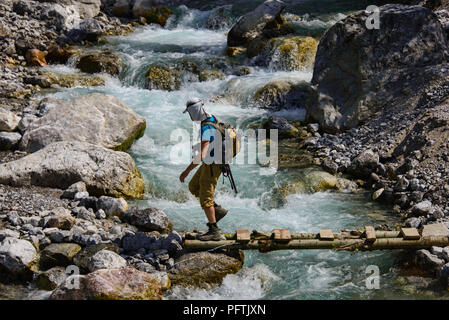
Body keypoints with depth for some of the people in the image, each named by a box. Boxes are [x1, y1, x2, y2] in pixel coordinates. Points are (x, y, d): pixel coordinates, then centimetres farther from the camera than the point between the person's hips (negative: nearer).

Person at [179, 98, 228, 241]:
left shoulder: (207, 128, -28)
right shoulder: (211, 119, 5)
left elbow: (202, 154, -37)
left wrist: (187, 171, -36)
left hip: (212, 167, -10)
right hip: (209, 164, 10)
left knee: (205, 198, -5)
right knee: (193, 187, 19)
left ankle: (214, 231, 1)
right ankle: (218, 210, 20)